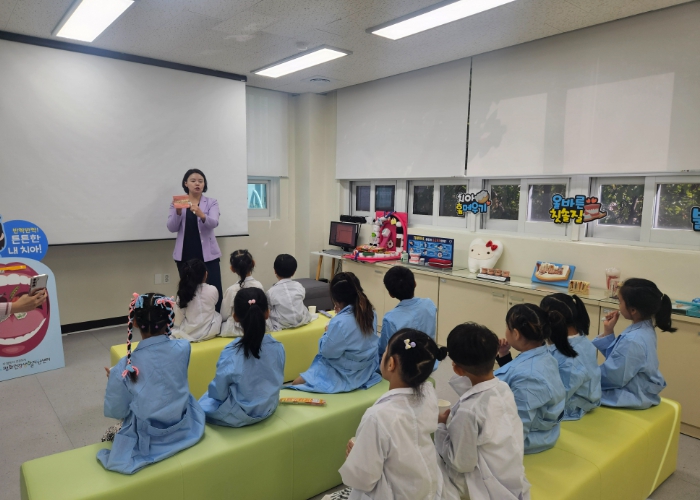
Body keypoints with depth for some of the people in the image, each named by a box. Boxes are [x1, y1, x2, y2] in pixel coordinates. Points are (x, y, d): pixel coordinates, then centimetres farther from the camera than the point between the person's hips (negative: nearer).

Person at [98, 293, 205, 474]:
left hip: (147, 440, -1)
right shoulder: (183, 348, -17)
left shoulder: (126, 366, -22)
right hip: (183, 430, 1)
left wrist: (113, 379, 7)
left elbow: (116, 411, -9)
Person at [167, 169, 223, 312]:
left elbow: (214, 223, -14)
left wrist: (202, 215, -34)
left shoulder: (211, 203, 4)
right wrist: (178, 212, -20)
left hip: (207, 254, -1)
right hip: (185, 255, 2)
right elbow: (172, 228, -3)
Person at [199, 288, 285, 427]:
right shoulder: (278, 348, -17)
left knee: (202, 405, 23)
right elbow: (277, 381, 0)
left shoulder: (230, 354, -28)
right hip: (268, 409, 5)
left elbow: (219, 393, -15)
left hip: (239, 415, -4)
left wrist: (212, 391, 7)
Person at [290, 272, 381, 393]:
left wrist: (327, 332, 0)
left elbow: (327, 351, -17)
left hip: (346, 375, -8)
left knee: (297, 383, 3)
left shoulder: (340, 322, -30)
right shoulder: (370, 312, -7)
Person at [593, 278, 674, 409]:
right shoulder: (644, 329, -1)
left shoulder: (632, 341, -30)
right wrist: (608, 333, 0)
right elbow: (617, 357, 9)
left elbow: (614, 377, -24)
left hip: (631, 397, -9)